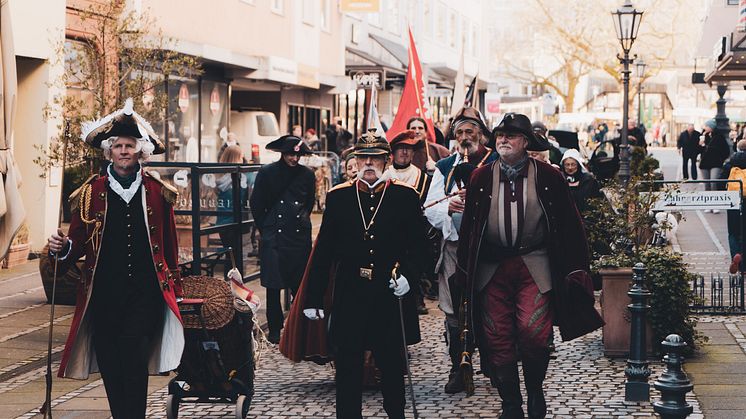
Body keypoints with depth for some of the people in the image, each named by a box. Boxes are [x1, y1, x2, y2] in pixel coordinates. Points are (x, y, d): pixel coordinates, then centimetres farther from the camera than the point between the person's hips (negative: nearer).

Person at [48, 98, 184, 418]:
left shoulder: (157, 191, 6)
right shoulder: (91, 191, 6)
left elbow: (169, 244, 11)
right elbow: (79, 242, 6)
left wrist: (173, 284, 12)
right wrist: (63, 248, -16)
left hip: (145, 291, -1)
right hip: (104, 292, 2)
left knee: (133, 358, -14)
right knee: (110, 365, 5)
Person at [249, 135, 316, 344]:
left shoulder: (307, 174, 5)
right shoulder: (267, 173, -1)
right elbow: (256, 204, 6)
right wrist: (265, 229, 6)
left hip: (299, 236, 2)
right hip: (273, 238, -2)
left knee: (300, 285, 2)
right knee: (273, 286, 1)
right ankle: (275, 329, 11)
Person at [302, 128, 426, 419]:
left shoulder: (406, 196, 1)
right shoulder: (338, 197, 4)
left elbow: (417, 244, 4)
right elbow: (323, 251, 5)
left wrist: (407, 274, -14)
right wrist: (313, 298, 3)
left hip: (390, 295, 0)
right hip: (349, 295, 1)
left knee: (392, 365, 10)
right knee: (348, 369, 4)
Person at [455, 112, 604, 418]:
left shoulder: (547, 176, 4)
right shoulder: (481, 177, 9)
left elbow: (569, 224, 6)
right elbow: (469, 225, 13)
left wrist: (576, 268, 2)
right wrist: (464, 269, 10)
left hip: (535, 266, -2)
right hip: (491, 269, 2)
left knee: (533, 332, -14)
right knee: (498, 339, 1)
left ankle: (535, 390, 12)